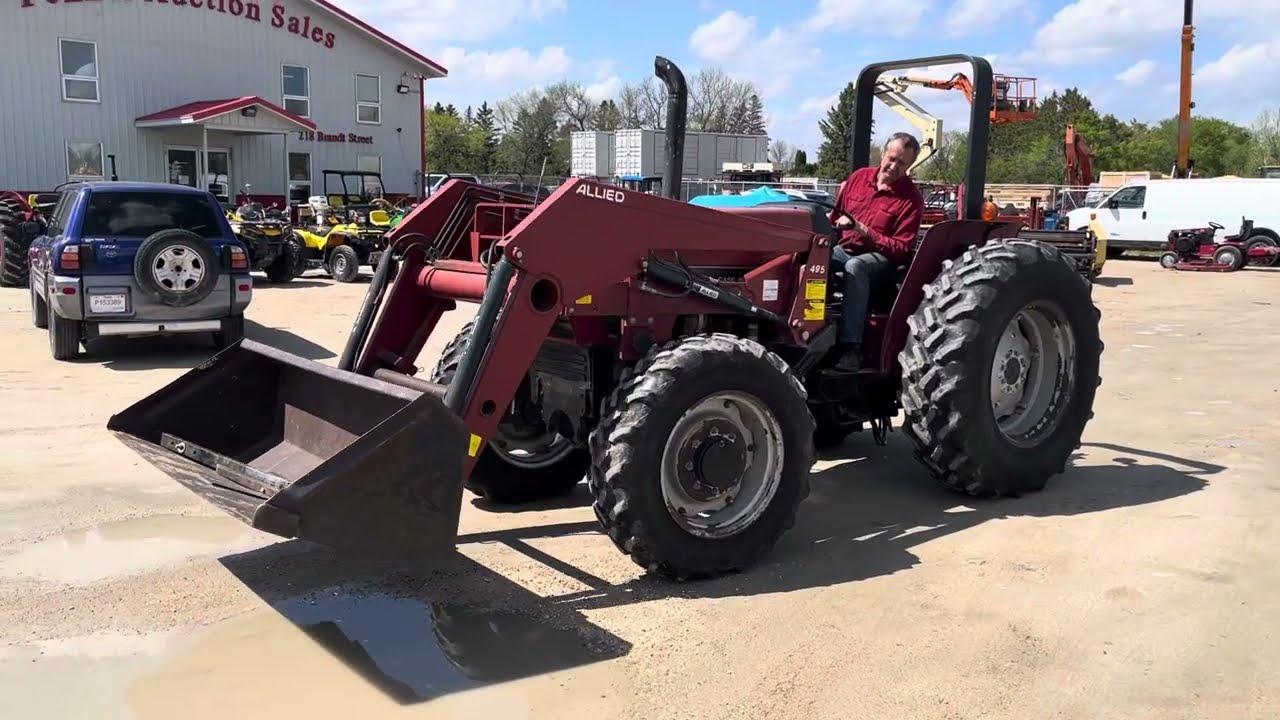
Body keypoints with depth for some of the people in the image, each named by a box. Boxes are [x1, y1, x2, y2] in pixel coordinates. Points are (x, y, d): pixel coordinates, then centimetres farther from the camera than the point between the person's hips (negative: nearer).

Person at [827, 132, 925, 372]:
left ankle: (851, 346, -40)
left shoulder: (911, 199, -6)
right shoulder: (859, 176, 8)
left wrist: (863, 231, -21)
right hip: (844, 248, 4)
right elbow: (836, 214, 19)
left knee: (855, 266, -40)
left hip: (880, 258, -4)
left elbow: (901, 249, -12)